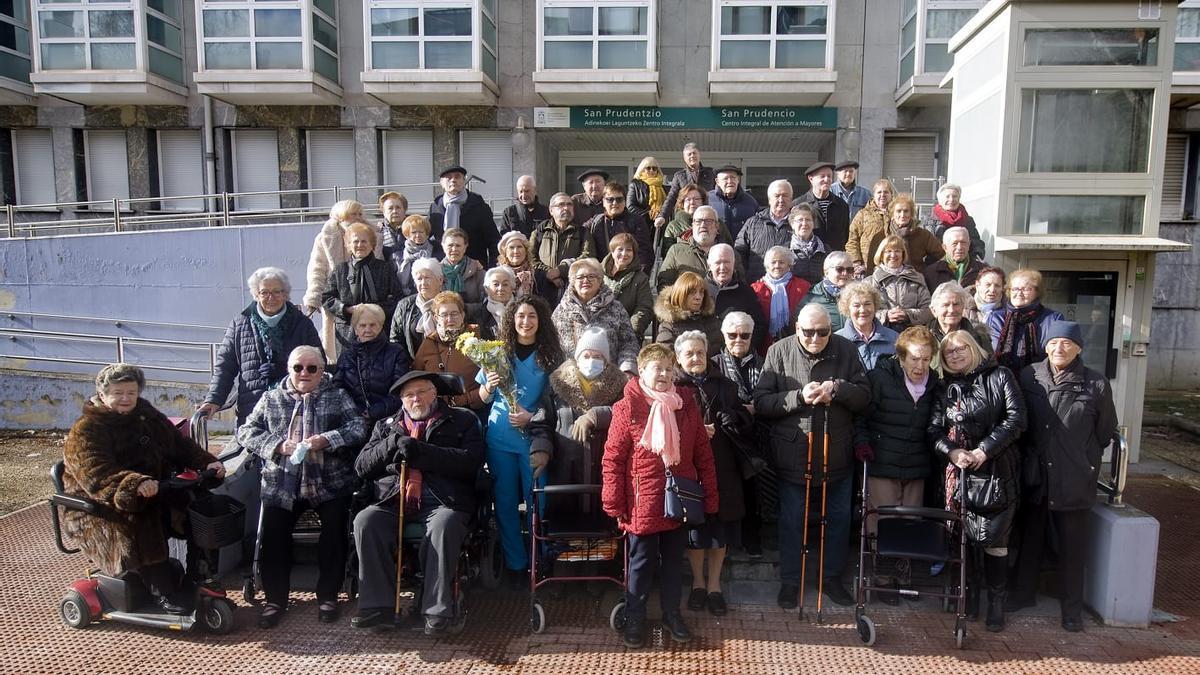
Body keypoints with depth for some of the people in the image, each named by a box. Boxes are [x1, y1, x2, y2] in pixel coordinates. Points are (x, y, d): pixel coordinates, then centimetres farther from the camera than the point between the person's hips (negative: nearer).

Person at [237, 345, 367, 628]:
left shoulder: (338, 397, 10)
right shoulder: (271, 399, 16)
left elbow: (359, 427, -3)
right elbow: (246, 431, 9)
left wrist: (325, 440, -18)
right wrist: (278, 445, -8)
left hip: (329, 483, -1)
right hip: (281, 484, 2)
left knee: (335, 529, -20)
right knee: (273, 534, -14)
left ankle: (328, 595, -1)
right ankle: (275, 598, 6)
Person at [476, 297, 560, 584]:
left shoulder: (551, 355, 0)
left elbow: (555, 401, 1)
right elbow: (483, 397, 8)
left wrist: (532, 417, -15)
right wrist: (489, 387, -14)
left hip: (534, 438, -2)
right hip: (500, 438, 2)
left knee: (536, 500, 1)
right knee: (505, 501, 7)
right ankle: (515, 563, 21)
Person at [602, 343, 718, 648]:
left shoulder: (687, 405, 0)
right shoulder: (627, 408, -12)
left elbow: (703, 454, 5)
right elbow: (612, 459, -9)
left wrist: (710, 496, 5)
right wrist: (615, 505, -9)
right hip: (643, 505, -3)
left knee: (674, 562, 18)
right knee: (642, 563, 11)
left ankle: (672, 614, 36)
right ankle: (634, 618, 28)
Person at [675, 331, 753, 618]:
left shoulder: (724, 386, 8)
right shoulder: (673, 388, -1)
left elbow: (745, 424, 3)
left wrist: (723, 420, -15)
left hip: (722, 467, 2)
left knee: (721, 524, 7)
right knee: (695, 523, 7)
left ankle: (714, 584, 23)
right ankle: (698, 581, 26)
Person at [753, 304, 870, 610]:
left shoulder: (845, 350, -4)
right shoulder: (778, 352, -9)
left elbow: (864, 396, -3)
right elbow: (761, 402, -13)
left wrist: (837, 388, -22)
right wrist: (799, 397, -25)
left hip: (837, 454, 2)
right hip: (793, 454, -2)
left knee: (839, 518, 16)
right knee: (792, 520, 11)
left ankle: (832, 577, 36)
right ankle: (790, 581, 29)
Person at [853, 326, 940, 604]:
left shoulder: (933, 384, 8)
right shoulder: (880, 378, -8)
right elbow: (860, 414, -4)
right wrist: (862, 442, -16)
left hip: (916, 467, 4)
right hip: (882, 464, -4)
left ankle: (904, 574, 23)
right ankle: (884, 578, 13)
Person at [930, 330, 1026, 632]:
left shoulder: (999, 376, 2)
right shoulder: (946, 389, 12)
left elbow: (1016, 418, -7)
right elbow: (935, 429, 8)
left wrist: (984, 449, -12)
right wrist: (952, 451, -11)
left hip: (998, 471, -3)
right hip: (959, 472, 3)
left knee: (995, 537, 0)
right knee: (963, 536, 6)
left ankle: (996, 601, 13)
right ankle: (971, 593, 21)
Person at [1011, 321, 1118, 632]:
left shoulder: (1096, 384, -7)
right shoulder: (1028, 377, -3)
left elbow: (1105, 433, 4)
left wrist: (1084, 462, 7)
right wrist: (1027, 456, 7)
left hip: (1075, 481, -2)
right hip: (1034, 476, 2)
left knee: (1072, 546, 10)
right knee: (1030, 538, 17)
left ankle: (1072, 606, 26)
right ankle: (1023, 592, 34)